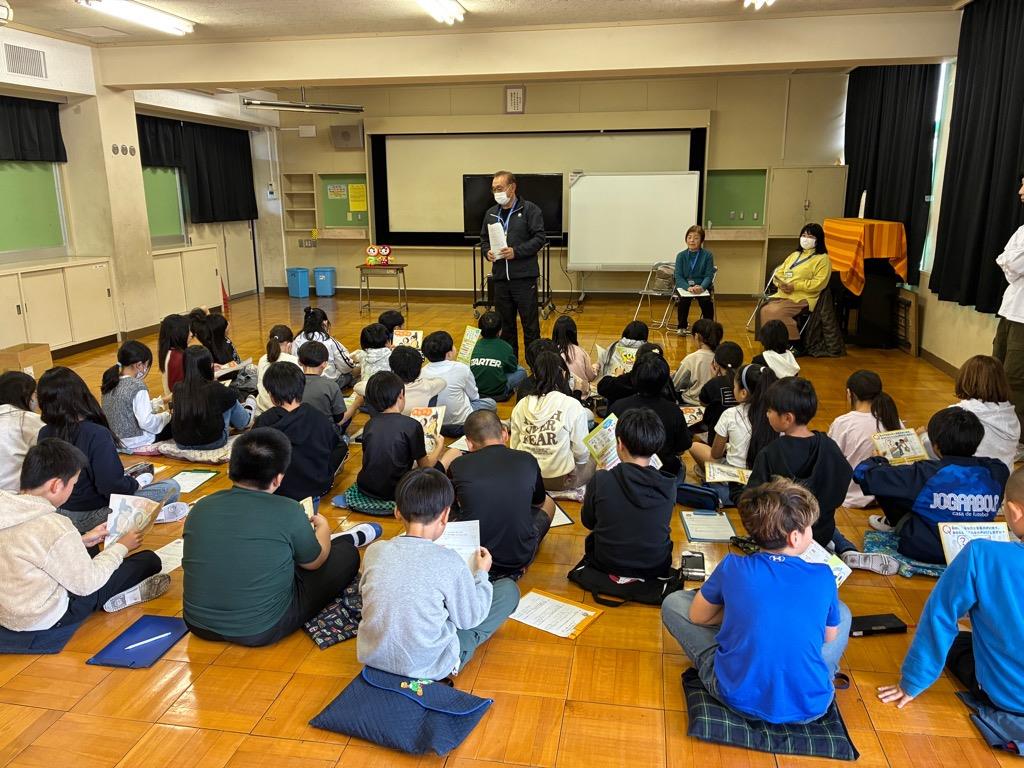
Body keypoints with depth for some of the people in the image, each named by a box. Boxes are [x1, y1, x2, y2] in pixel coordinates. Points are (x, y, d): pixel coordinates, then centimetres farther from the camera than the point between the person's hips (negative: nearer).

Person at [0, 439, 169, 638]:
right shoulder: (54, 527, -30)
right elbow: (86, 584, -17)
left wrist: (81, 541, 7)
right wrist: (121, 547, -5)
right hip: (45, 620, -8)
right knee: (149, 560, -5)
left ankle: (119, 591, 16)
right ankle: (119, 597, 17)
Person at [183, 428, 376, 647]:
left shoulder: (200, 507, -8)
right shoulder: (287, 512, -20)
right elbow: (314, 562, 0)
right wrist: (323, 526, 22)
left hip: (199, 626, 5)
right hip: (261, 631, -4)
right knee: (346, 554, 14)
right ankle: (351, 539, 43)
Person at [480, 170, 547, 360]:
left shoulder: (529, 210, -4)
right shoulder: (491, 213, 13)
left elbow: (539, 238, -9)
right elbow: (484, 238, 20)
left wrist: (516, 251, -18)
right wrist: (487, 252, -2)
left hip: (524, 277, -5)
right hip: (500, 277, 5)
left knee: (530, 323, 0)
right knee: (505, 323, 12)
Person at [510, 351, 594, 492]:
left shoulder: (521, 405, -3)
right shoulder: (572, 405, -14)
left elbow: (514, 447, 3)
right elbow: (581, 453, -8)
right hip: (560, 480, -5)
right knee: (593, 459, 25)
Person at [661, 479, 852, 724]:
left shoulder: (732, 567, -10)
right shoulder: (823, 577, -7)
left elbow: (697, 616, 5)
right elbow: (830, 637, 10)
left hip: (738, 699, -1)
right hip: (809, 707, 2)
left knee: (673, 603, 13)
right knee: (843, 611, 24)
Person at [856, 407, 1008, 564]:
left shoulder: (925, 474, -22)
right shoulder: (997, 471, -10)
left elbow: (863, 473, -17)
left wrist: (877, 460, 6)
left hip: (928, 553, -5)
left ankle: (898, 523, 22)